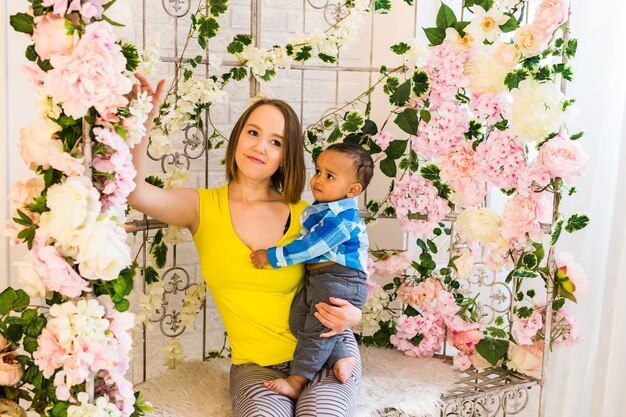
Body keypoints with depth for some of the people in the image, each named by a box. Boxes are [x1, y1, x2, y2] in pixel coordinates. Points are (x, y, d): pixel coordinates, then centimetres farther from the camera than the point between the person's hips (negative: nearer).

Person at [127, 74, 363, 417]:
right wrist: (143, 121, -33)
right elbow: (135, 192, -21)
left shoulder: (302, 216, -4)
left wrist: (350, 315, -15)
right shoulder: (203, 207, -3)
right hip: (255, 366, -1)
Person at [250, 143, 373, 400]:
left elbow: (310, 246, -22)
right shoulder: (319, 209, 12)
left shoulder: (342, 218, -19)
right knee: (298, 321, 2)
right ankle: (341, 357, 6)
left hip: (340, 281, -10)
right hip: (315, 278, 10)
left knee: (317, 330, -4)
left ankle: (297, 381, 5)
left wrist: (272, 256, -17)